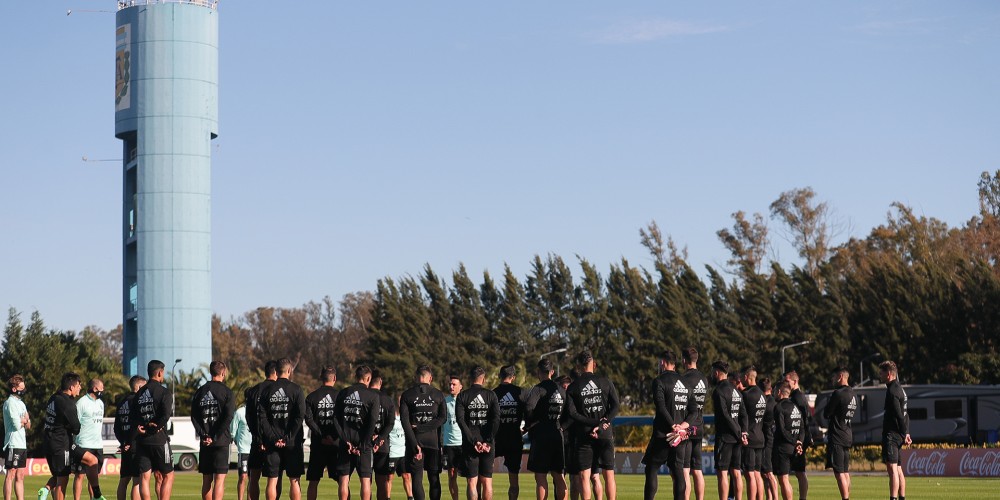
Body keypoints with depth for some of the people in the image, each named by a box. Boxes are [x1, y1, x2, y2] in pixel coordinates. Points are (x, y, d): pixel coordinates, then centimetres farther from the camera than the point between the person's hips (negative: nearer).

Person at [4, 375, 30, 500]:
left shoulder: (21, 403, 18)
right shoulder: (10, 403, -10)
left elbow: (28, 425, 13)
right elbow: (17, 424, -18)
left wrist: (23, 420, -8)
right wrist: (25, 420, 3)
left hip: (22, 444, 9)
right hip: (13, 444, -9)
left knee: (20, 476, 9)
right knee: (11, 475, -8)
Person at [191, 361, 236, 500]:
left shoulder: (200, 392, 8)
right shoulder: (226, 392, -4)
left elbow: (194, 417, 2)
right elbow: (228, 417, -13)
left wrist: (204, 435, -4)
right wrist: (215, 437, -11)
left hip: (205, 443, 4)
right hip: (222, 442, -4)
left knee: (207, 480, 11)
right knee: (219, 479, -6)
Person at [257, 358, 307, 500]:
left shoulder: (266, 391, 4)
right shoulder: (296, 390, -3)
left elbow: (261, 417, -2)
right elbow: (300, 417, -10)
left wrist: (273, 438, -4)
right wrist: (289, 438, -8)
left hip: (271, 444, 2)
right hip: (292, 443, -2)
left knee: (272, 481, 3)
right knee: (294, 481, 3)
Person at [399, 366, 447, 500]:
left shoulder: (406, 395, 1)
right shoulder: (438, 395, 4)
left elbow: (404, 420, -8)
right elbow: (442, 418, -5)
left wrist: (415, 444, -11)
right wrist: (424, 427, -6)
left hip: (415, 440, -1)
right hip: (433, 441, 1)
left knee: (416, 479, -1)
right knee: (434, 479, 9)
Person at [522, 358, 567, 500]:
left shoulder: (539, 389, -9)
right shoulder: (561, 390, 12)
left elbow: (528, 406, -24)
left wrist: (529, 423, -9)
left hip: (541, 436, -6)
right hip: (558, 435, 6)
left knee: (540, 476, -4)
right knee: (558, 475, 11)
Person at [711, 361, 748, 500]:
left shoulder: (719, 391, -11)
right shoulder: (736, 391, 15)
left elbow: (725, 416, -16)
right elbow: (744, 415, 10)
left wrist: (739, 435, -11)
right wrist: (743, 432, 1)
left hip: (724, 437, -8)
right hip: (736, 438, 8)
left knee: (722, 473, -7)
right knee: (736, 473, 9)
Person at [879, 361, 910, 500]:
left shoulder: (892, 391, -14)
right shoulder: (899, 389, 18)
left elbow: (899, 415, -19)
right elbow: (905, 415, 21)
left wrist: (904, 435, -17)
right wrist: (906, 433, 19)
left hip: (891, 435, -10)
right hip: (898, 435, 10)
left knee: (892, 469, -15)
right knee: (898, 469, 15)